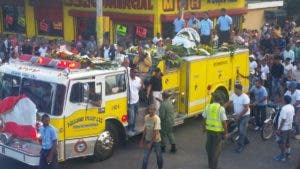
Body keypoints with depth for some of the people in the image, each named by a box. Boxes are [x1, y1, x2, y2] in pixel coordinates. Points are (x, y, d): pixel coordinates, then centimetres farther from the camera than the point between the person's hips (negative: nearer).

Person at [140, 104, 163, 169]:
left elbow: (155, 132, -22)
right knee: (145, 157, 4)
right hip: (147, 140, 5)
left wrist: (150, 143, -22)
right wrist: (142, 139, 9)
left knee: (159, 156, 14)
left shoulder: (156, 119, -22)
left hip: (156, 140, -4)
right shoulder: (146, 117, -3)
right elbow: (145, 128, 7)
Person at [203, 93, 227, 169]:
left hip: (209, 130, 5)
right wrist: (225, 133, -5)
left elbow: (204, 117, 6)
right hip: (217, 131, -4)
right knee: (216, 149, 6)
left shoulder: (208, 107, -1)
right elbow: (224, 122, -14)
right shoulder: (221, 108, -14)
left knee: (209, 147, 18)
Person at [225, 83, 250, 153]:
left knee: (241, 130, -11)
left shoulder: (245, 97, -22)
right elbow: (228, 103, -1)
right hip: (238, 116, 7)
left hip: (245, 116, -7)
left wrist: (239, 116, -22)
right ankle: (246, 141, 39)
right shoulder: (234, 95, -2)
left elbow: (246, 109, -22)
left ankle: (240, 146, -3)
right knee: (241, 129, 17)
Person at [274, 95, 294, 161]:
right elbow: (292, 115, 12)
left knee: (281, 142, 3)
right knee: (287, 141, 23)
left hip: (283, 128, -9)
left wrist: (279, 129, -20)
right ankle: (287, 152, 36)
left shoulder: (284, 108, -27)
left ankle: (282, 156, 11)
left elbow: (283, 120, -26)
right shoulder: (292, 107, 1)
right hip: (289, 127, 9)